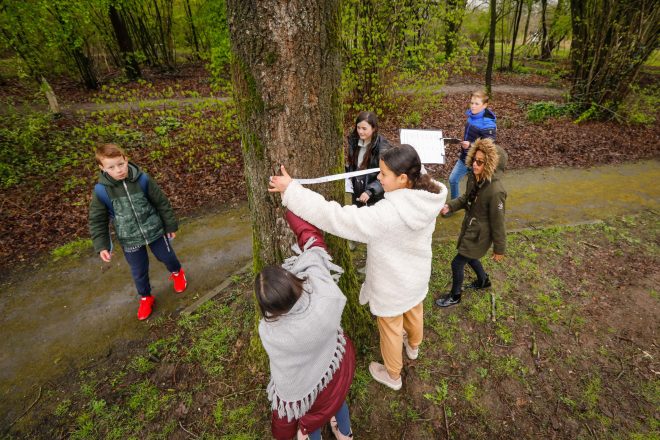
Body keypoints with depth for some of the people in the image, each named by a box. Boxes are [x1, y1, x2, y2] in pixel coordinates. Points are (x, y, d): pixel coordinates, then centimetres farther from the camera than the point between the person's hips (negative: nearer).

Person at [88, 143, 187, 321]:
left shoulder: (143, 180, -16)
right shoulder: (101, 191, -15)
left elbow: (162, 203, -6)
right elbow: (97, 221, -3)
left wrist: (171, 225, 0)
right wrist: (101, 246, -9)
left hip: (154, 231, 0)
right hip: (130, 240, 1)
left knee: (167, 256, 19)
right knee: (139, 271, 14)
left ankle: (177, 273, 52)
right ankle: (145, 297, 39)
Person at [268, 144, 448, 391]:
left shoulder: (387, 214, -42)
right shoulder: (428, 200, -18)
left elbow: (338, 218, -42)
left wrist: (291, 190, -38)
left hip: (393, 285, -7)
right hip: (417, 275, 7)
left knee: (390, 328, 20)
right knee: (414, 311, 34)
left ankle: (392, 375, 49)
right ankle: (413, 346, 67)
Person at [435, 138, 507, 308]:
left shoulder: (495, 191, -33)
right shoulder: (474, 176, -11)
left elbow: (498, 222, -22)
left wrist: (499, 249, -11)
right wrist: (450, 206, -7)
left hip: (479, 234, -8)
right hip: (470, 227, 8)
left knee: (457, 263, 4)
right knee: (469, 257, 29)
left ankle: (455, 296, 30)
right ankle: (483, 281, 58)